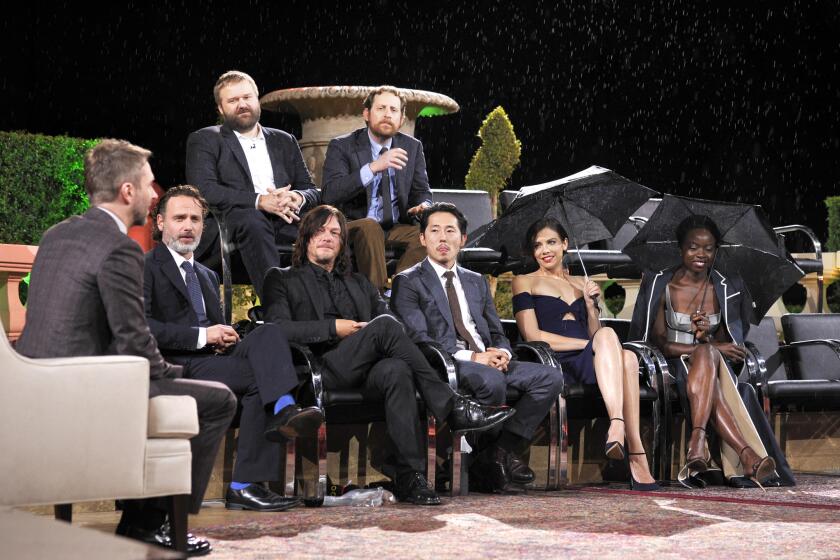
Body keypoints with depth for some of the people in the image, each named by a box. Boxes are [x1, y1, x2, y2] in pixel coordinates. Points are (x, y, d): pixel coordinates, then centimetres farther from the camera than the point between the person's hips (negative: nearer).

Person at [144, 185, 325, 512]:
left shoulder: (208, 276, 30)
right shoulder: (147, 267, 5)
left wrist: (224, 339, 6)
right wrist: (201, 336, -13)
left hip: (213, 356, 6)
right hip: (178, 366, -6)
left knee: (269, 333, -25)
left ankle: (284, 412, -34)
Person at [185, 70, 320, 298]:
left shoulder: (284, 141, 26)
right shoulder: (204, 140, 13)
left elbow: (311, 190, 21)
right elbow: (203, 190, -4)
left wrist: (298, 198, -7)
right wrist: (260, 201, -15)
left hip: (285, 220, 4)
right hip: (234, 222, -3)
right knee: (253, 219, -38)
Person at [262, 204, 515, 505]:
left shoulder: (359, 283, 33)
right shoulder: (283, 279, 19)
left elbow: (399, 327, 22)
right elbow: (277, 328, -1)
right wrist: (333, 328, -8)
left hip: (369, 369, 4)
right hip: (324, 369, -4)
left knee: (397, 371, -35)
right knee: (385, 324, -29)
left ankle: (410, 476, -42)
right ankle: (451, 407, -27)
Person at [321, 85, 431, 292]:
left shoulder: (412, 147, 11)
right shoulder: (341, 146, -2)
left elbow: (422, 192, 13)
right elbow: (329, 195, -17)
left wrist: (423, 206, -14)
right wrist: (373, 167, -28)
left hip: (397, 229, 4)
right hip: (353, 228, -3)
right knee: (369, 227, -36)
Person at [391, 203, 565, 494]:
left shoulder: (477, 282, 26)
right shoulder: (408, 282, 5)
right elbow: (418, 339, -8)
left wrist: (501, 353, -4)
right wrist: (471, 357, -18)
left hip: (489, 361, 6)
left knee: (550, 377, -17)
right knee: (490, 380, -37)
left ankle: (503, 451, -16)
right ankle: (488, 456, -16)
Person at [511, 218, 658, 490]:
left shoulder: (582, 283, 27)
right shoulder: (525, 282, 13)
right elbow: (533, 336, -1)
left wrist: (590, 305, 2)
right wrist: (591, 343, -7)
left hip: (588, 365, 4)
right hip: (554, 365, -4)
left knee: (627, 357, -32)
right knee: (607, 335, -34)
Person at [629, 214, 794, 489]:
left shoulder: (726, 289, 10)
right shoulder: (660, 284, 2)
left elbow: (725, 344, 14)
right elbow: (657, 341, -5)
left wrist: (707, 338, -12)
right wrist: (711, 346, -14)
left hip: (715, 362, 2)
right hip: (674, 366, -2)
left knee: (706, 355, -38)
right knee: (707, 354, -39)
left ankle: (697, 442, -53)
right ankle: (747, 455, -55)